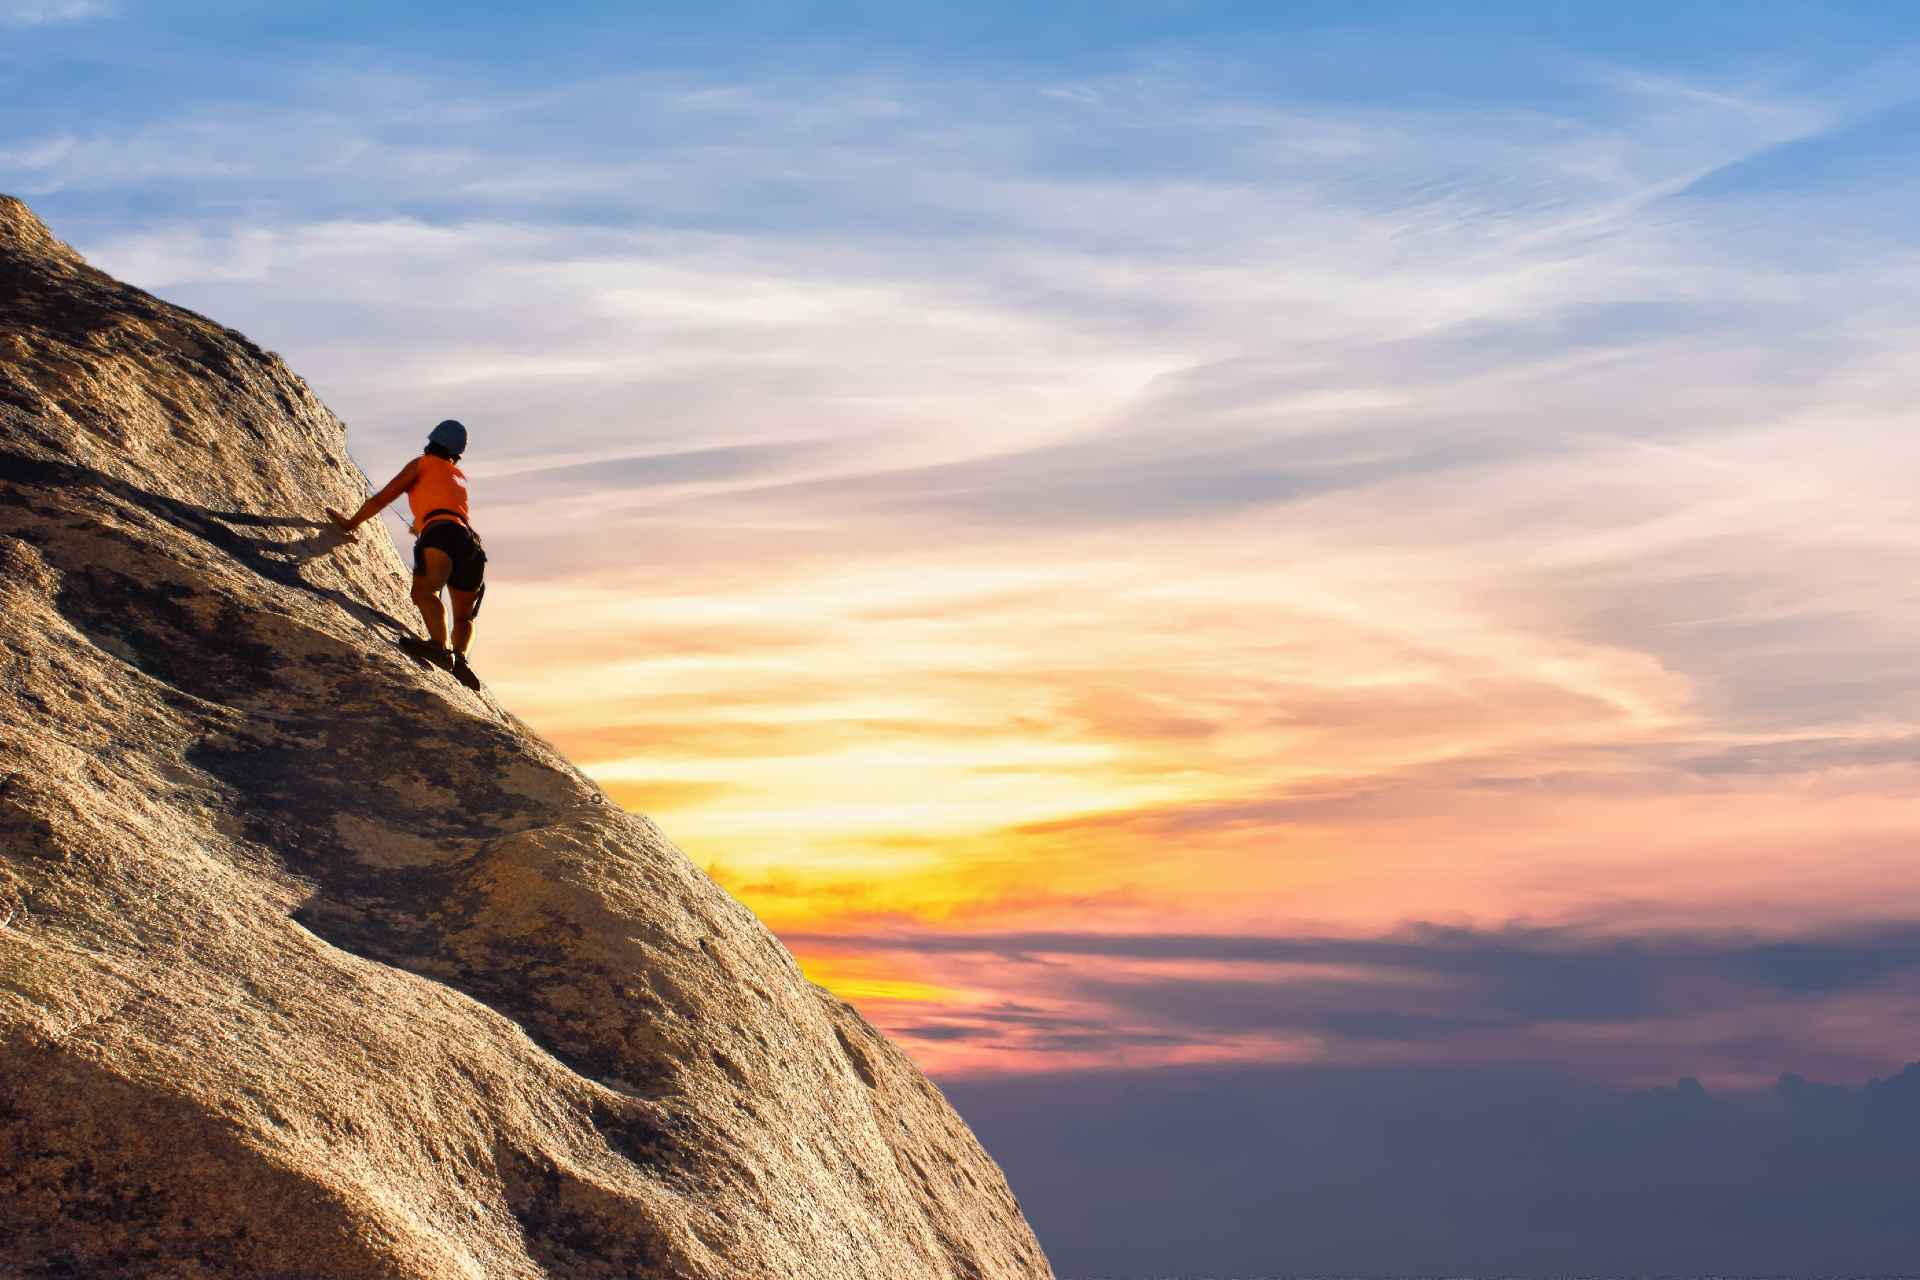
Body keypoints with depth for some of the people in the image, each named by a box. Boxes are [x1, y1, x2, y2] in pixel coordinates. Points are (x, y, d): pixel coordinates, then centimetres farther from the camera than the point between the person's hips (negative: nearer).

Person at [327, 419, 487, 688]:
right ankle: (459, 658, -10)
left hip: (443, 532, -6)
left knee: (423, 590, -29)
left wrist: (350, 524, 31)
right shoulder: (461, 477, 38)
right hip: (473, 543, 6)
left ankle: (440, 646, -53)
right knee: (463, 617, 18)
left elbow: (381, 499, 20)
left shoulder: (423, 463, 22)